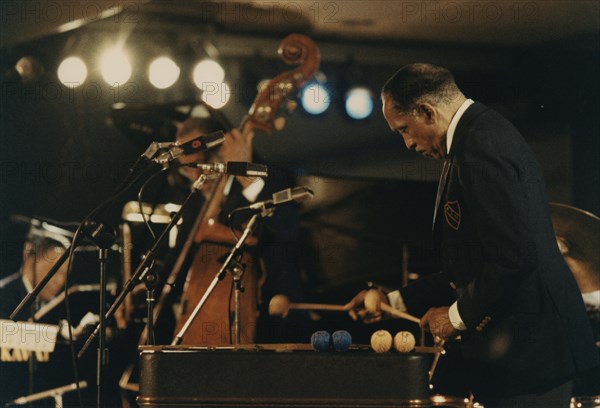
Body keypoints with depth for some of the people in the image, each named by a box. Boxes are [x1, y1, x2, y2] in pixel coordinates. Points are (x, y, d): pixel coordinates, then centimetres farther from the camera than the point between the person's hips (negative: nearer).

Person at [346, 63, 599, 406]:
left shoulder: (481, 144, -16)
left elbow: (516, 258, -24)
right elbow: (471, 266, 22)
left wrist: (459, 315, -12)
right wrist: (395, 302, 20)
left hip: (527, 349, -10)